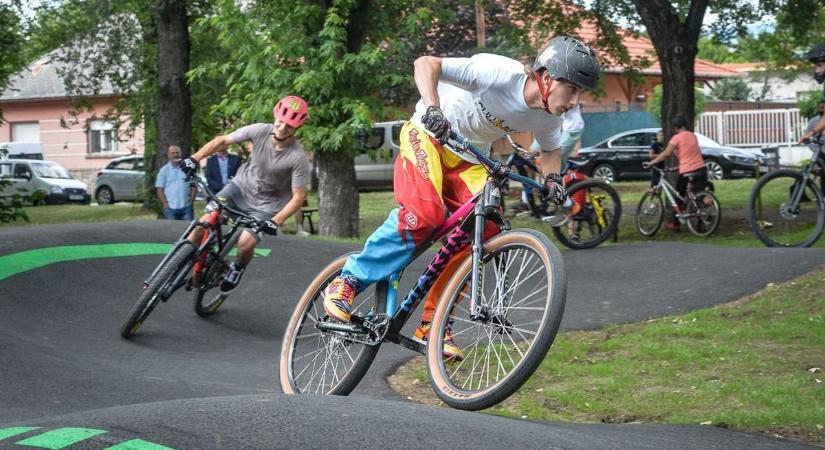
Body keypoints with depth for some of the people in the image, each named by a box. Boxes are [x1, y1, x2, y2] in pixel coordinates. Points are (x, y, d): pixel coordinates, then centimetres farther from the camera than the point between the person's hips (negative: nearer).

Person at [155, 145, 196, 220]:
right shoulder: (164, 170, 5)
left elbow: (193, 187, 11)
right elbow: (160, 190, 3)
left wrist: (191, 201, 0)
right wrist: (165, 204, -6)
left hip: (186, 208, 1)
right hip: (170, 208, -1)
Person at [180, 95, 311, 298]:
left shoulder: (298, 157, -25)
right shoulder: (260, 131, -17)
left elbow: (298, 196, -20)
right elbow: (223, 140, -9)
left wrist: (276, 221, -30)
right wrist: (195, 158, -20)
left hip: (266, 205, -3)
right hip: (241, 186, 3)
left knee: (245, 243, -21)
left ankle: (237, 269, 14)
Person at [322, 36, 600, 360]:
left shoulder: (548, 119, -11)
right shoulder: (500, 73, -31)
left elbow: (551, 150, 13)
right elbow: (425, 64, -33)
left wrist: (552, 178, -8)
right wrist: (433, 109, -49)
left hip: (468, 159, 6)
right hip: (429, 135, -6)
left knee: (484, 230, -14)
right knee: (424, 212, -29)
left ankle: (433, 323, -2)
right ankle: (347, 282, -14)